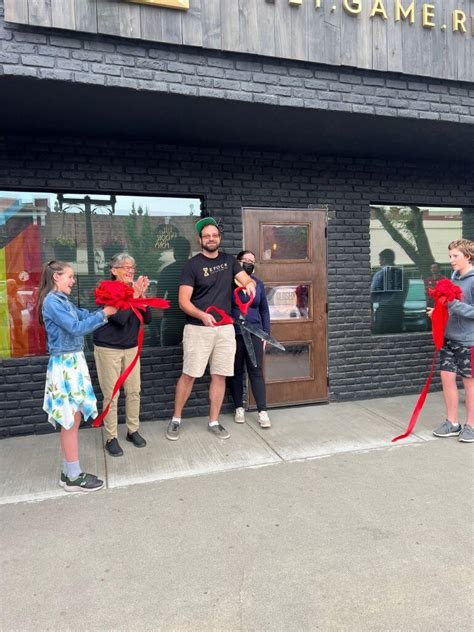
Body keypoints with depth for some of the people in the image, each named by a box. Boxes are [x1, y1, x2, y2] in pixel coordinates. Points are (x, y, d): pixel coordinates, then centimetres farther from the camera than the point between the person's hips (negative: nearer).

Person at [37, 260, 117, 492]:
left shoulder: (63, 301, 14)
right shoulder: (52, 302, -13)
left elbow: (85, 315, 10)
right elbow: (76, 327, -20)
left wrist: (105, 310, -2)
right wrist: (104, 314, -16)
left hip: (74, 361, 9)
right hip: (65, 364, -9)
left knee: (73, 420, 14)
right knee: (70, 422, -1)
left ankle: (69, 473, 24)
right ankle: (74, 477, 11)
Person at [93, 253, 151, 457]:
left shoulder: (135, 288, 2)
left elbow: (147, 318, -3)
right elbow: (120, 318, -24)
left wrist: (142, 296, -15)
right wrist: (133, 296, -22)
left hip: (131, 347, 5)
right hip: (108, 348, -5)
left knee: (134, 391, 9)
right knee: (111, 395, 0)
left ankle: (133, 430, 26)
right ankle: (111, 438, 13)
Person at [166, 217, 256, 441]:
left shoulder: (229, 260, 10)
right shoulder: (192, 265, -6)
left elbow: (247, 280, 2)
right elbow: (183, 301, -11)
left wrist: (250, 284, -23)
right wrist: (202, 315, -29)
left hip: (225, 329, 4)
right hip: (198, 329, -4)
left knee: (220, 375, 8)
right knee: (189, 375, 0)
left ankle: (214, 422, 22)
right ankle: (176, 419, 19)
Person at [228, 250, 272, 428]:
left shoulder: (258, 283, 9)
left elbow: (264, 310, 13)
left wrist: (265, 333, 8)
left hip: (254, 333, 2)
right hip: (233, 334, -2)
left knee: (256, 371, -1)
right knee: (236, 371, 7)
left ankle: (262, 411, 2)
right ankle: (239, 408, 20)